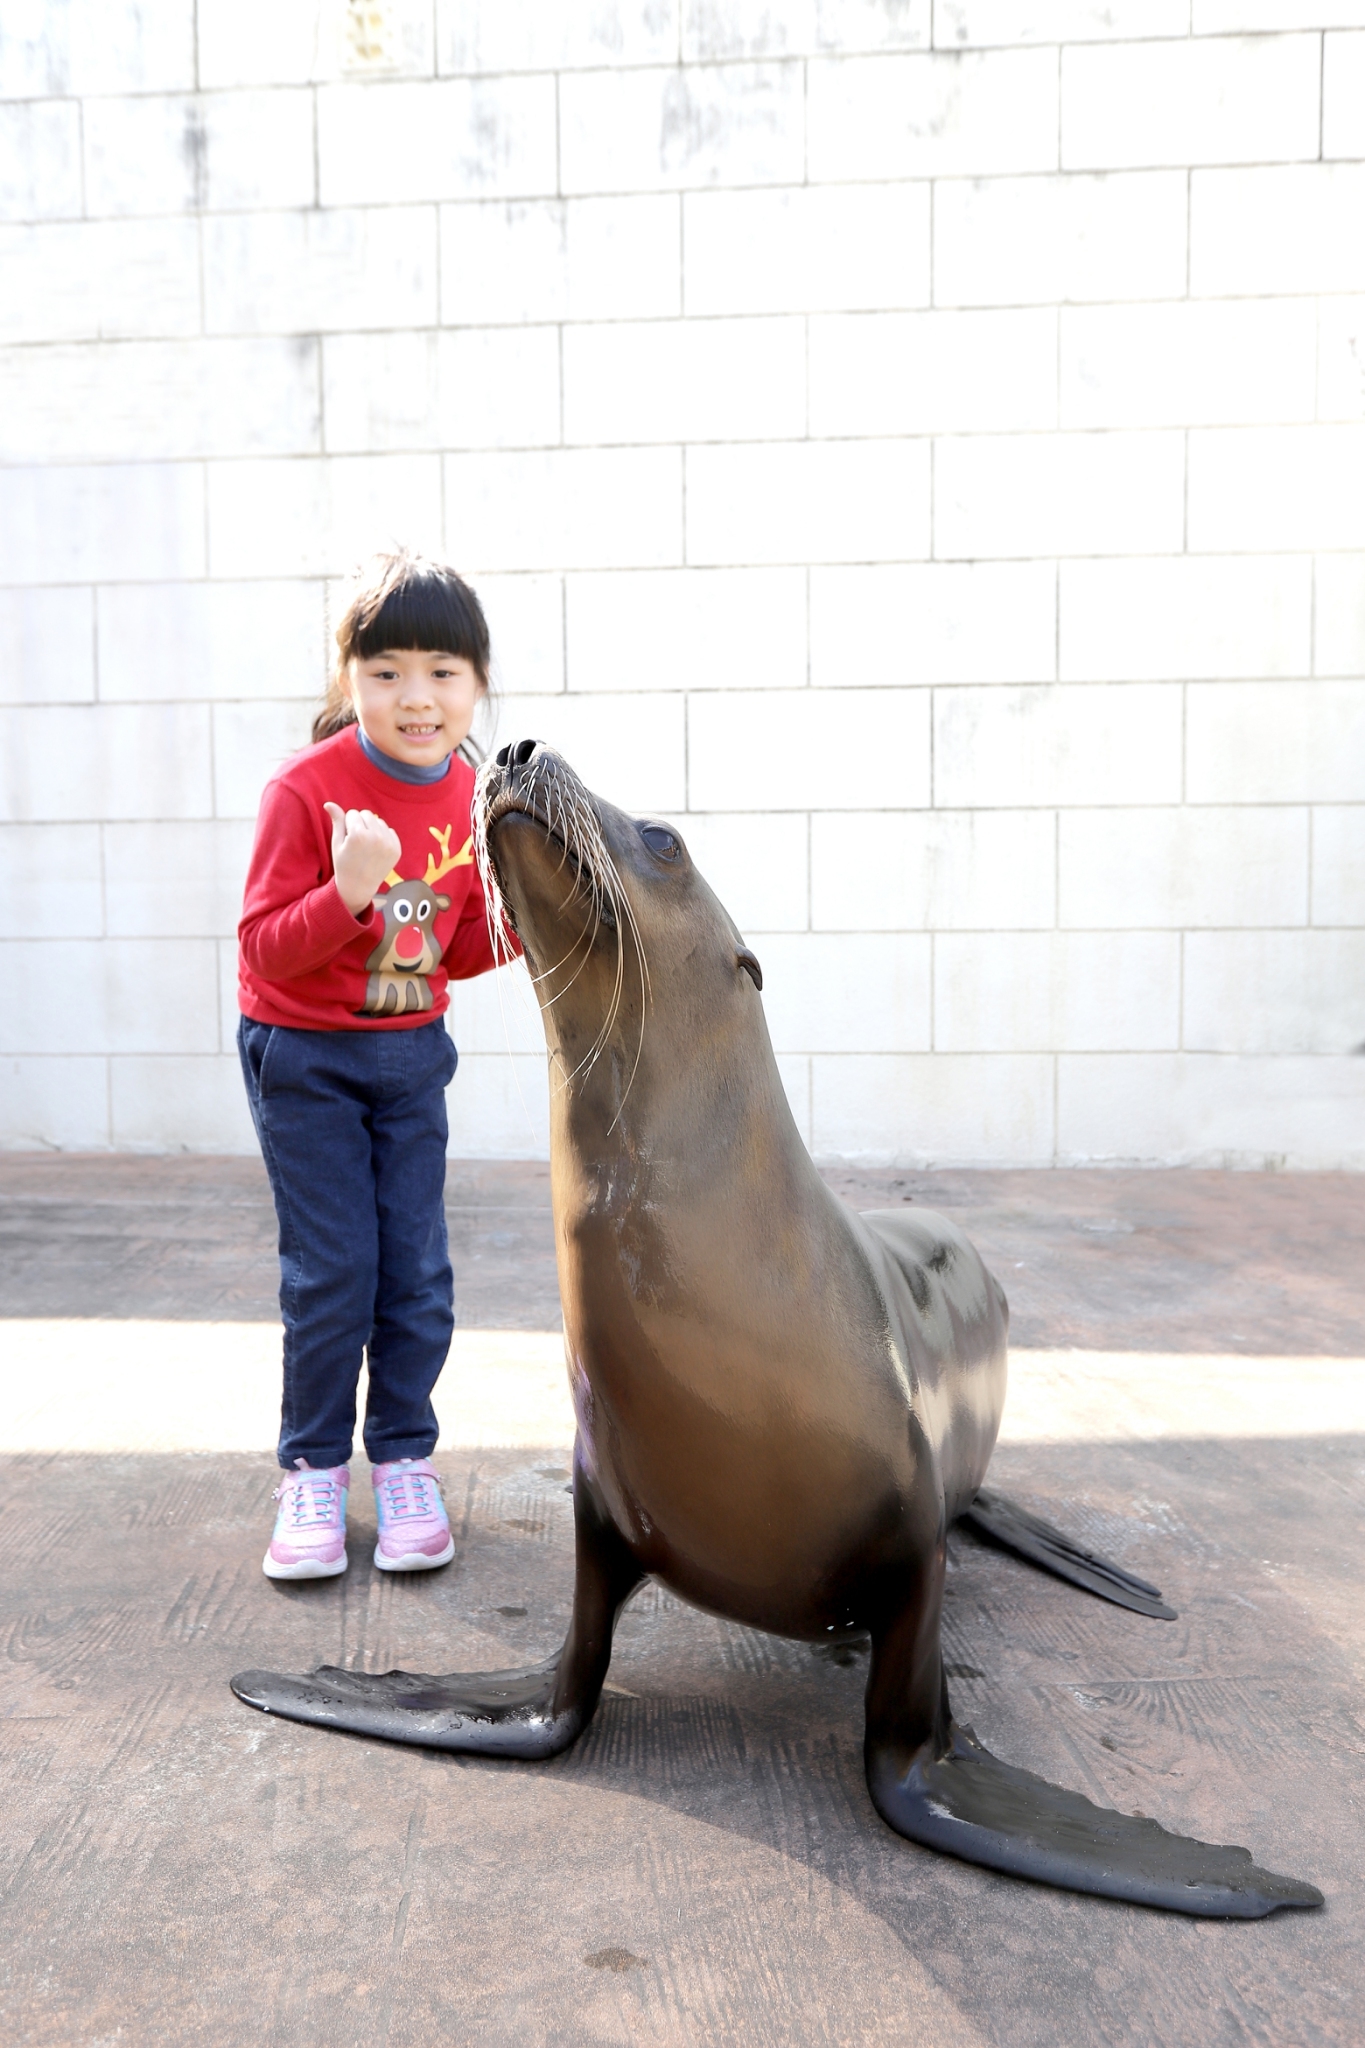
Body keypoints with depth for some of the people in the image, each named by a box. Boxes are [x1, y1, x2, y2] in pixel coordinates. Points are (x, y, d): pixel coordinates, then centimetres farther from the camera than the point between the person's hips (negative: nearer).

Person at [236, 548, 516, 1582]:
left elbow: (458, 950, 6)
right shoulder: (305, 789, -18)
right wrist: (348, 891, -35)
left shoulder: (470, 796, -2)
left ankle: (404, 1461, 23)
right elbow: (267, 947, -20)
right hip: (304, 1058, -4)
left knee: (417, 1272, 5)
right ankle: (313, 1474, 18)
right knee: (330, 1273, -1)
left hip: (411, 1052, 4)